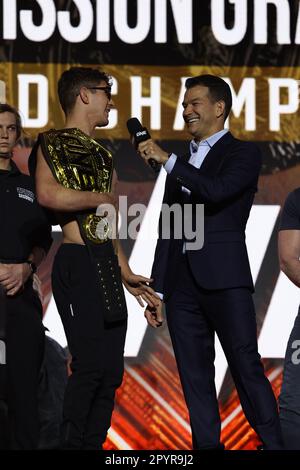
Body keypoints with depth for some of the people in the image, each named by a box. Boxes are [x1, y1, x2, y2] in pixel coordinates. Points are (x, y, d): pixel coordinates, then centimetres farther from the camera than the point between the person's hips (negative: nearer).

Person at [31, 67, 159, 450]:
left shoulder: (101, 155, 23)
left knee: (110, 371, 6)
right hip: (78, 264, -9)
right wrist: (100, 198, -9)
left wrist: (126, 273, 22)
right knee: (90, 365, -14)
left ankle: (93, 444, 10)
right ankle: (71, 445, -9)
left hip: (107, 266, 9)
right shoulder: (52, 144, -3)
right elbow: (48, 194, -23)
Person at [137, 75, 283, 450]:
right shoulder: (181, 165, 21)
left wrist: (167, 160, -15)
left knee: (246, 367, -10)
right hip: (182, 284, 6)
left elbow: (217, 190, -18)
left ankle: (273, 444, -8)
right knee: (195, 378, 3)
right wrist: (157, 292, 17)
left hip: (224, 278, -6)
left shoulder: (243, 154, 3)